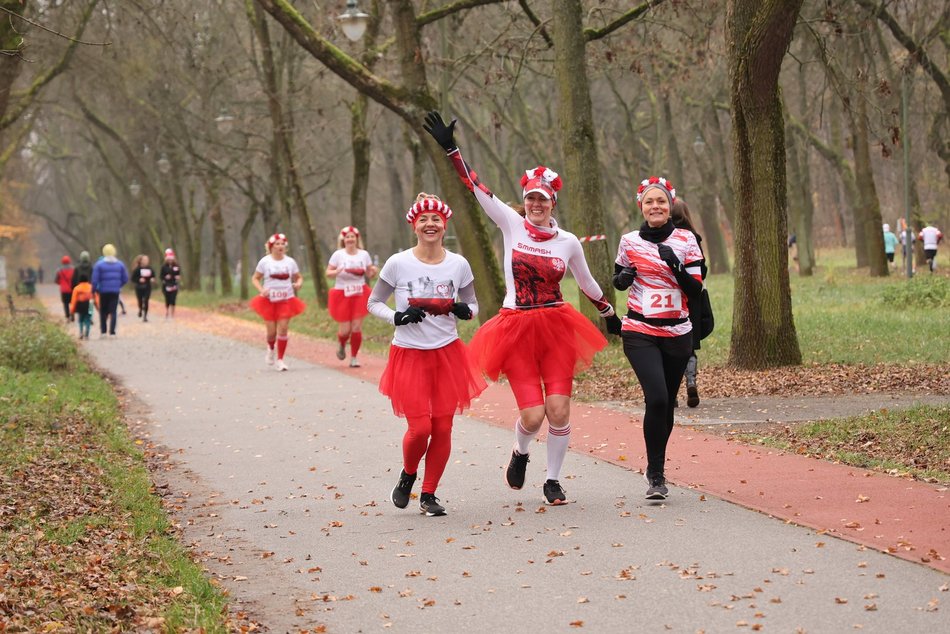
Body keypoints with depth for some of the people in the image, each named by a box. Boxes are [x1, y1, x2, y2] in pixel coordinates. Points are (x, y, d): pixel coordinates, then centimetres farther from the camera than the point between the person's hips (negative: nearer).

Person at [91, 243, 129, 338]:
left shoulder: (99, 264, -4)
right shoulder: (120, 264, 4)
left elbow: (95, 279, -9)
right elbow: (125, 278, 5)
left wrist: (94, 290, 3)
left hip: (103, 291, -1)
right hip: (115, 291, 1)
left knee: (103, 311, 11)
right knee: (113, 312, 2)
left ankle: (103, 331, 8)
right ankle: (112, 332, -4)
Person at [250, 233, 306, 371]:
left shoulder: (290, 261, 4)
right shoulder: (265, 261, -1)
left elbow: (299, 277, 13)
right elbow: (255, 278, 4)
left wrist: (299, 284, -11)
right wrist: (261, 290, -14)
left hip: (286, 300, 1)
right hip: (269, 300, -1)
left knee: (283, 330, -7)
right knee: (272, 331, 0)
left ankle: (280, 360, 3)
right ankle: (270, 349, 35)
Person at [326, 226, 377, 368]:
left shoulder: (364, 254, 4)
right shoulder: (338, 254, -2)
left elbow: (369, 274, 11)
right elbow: (328, 272, -1)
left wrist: (373, 271, -11)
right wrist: (337, 272, -22)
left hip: (360, 293, 1)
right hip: (342, 294, -1)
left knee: (357, 327, -5)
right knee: (345, 329, -2)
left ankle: (353, 358, 6)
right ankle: (342, 346, 32)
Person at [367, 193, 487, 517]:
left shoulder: (458, 265, 0)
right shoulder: (398, 264, -6)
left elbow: (473, 304, 13)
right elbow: (373, 303, 4)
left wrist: (465, 311, -11)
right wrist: (397, 317, -15)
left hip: (448, 353, 2)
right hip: (409, 354, -2)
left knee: (443, 427, 1)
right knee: (419, 427, -10)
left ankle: (429, 494, 16)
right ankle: (408, 473, 22)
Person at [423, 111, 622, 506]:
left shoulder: (568, 242, 3)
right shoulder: (512, 225, 0)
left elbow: (587, 284, 19)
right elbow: (475, 188, -3)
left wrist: (610, 314, 28)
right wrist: (450, 149, -6)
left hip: (557, 328, 1)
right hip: (516, 330, -1)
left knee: (558, 411, -7)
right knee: (532, 415, -8)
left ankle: (553, 480, 13)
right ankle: (520, 455, 27)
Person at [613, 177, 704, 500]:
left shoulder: (686, 240, 1)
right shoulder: (629, 241, 2)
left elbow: (696, 291, -3)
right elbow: (618, 281, 17)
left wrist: (675, 264, -18)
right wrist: (623, 277, -6)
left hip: (677, 333, 2)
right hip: (640, 333, -2)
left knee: (667, 404, 9)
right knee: (657, 398, -20)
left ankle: (656, 470, 30)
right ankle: (656, 474, -9)